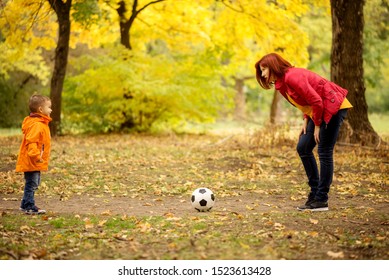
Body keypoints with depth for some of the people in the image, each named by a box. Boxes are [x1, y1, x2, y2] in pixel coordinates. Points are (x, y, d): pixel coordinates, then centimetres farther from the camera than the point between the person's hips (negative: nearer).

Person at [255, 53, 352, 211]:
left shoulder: (292, 77, -22)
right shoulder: (281, 83, 8)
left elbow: (316, 101, -23)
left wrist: (317, 126, -13)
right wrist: (306, 121, 2)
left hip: (334, 106, -10)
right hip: (320, 110, 10)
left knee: (324, 152, -8)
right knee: (303, 148, 8)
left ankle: (321, 201, -2)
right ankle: (315, 194, 14)